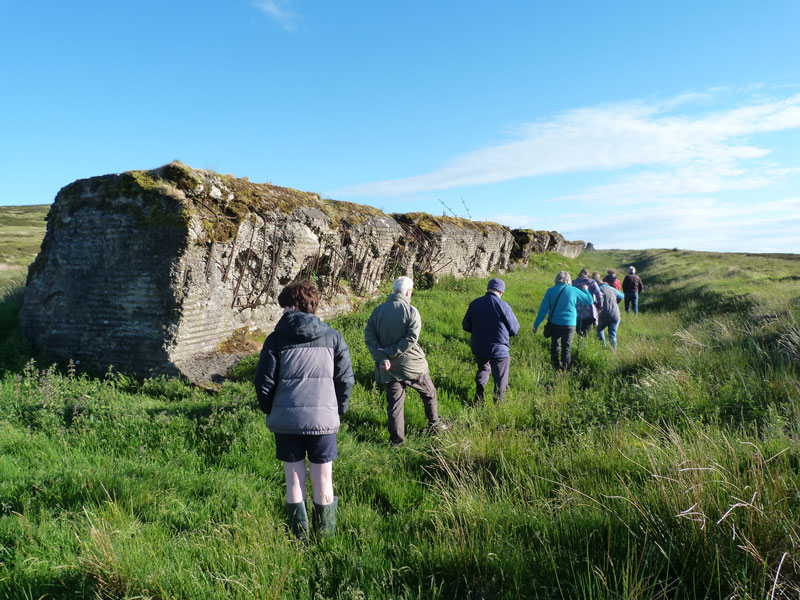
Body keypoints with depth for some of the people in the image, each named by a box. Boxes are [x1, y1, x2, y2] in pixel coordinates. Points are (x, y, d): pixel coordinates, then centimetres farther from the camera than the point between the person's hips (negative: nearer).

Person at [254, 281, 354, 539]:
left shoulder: (276, 338, -1)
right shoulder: (333, 337, 2)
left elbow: (264, 382, -1)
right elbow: (345, 379, 3)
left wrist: (270, 411, 15)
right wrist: (338, 410, 14)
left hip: (286, 420, 0)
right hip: (323, 419, 0)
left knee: (294, 482, 12)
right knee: (323, 484, 10)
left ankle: (300, 537, 20)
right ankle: (325, 537, 19)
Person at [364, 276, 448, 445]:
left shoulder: (378, 310, 2)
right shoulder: (411, 311, -10)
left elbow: (369, 335, -6)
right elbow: (411, 338, -21)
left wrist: (382, 358, -13)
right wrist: (390, 351, -16)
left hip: (388, 367, 3)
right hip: (411, 364, -3)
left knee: (394, 402, 11)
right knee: (429, 393, 20)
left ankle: (396, 438, 11)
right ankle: (434, 425, 32)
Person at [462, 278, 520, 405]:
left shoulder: (474, 303, -2)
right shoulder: (503, 306, -15)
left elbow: (465, 326, 7)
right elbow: (514, 329, -8)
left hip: (478, 349, 5)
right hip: (499, 350, -5)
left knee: (483, 370, 27)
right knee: (500, 380, 9)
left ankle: (478, 400, 27)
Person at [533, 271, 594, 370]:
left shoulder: (550, 291, -2)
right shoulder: (574, 291, -4)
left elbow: (543, 309, -3)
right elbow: (590, 300, 8)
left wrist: (536, 324, 1)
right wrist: (585, 290, 27)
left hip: (554, 323, 1)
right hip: (569, 324, -1)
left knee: (554, 344, 17)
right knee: (566, 347, 7)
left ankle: (555, 365, 21)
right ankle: (564, 367, 6)